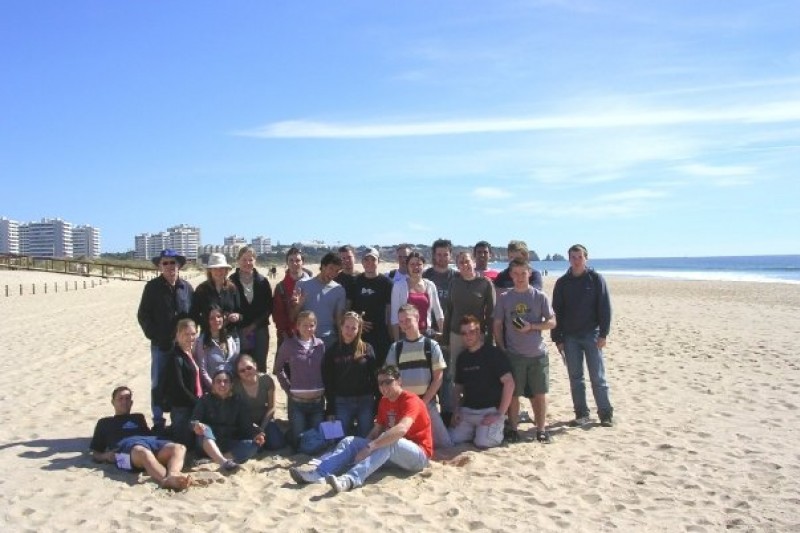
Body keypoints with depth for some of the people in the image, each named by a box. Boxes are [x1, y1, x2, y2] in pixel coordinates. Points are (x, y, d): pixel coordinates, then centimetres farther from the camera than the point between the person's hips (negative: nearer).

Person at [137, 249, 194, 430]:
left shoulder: (187, 287, 4)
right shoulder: (152, 287, 0)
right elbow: (143, 315, 1)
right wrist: (154, 335, -7)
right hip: (160, 344, -1)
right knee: (158, 383, 4)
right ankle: (158, 421, 13)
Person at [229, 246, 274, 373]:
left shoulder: (262, 281, 3)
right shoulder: (231, 281, -3)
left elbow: (269, 307, 4)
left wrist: (254, 324, -4)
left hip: (260, 330, 2)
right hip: (239, 331, -2)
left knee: (260, 366, 4)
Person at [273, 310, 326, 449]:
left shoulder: (320, 345, 0)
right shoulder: (289, 345, -5)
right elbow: (278, 369, 5)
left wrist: (324, 389, 1)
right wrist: (288, 388, 2)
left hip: (318, 400, 2)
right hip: (296, 401, -2)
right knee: (297, 442, 4)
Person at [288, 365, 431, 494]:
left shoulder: (411, 400, -17)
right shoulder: (384, 402, 10)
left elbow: (401, 429, -35)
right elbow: (376, 431, 6)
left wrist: (369, 447, -38)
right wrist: (363, 448, -12)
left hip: (418, 454, -8)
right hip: (391, 454, 8)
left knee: (388, 442, -38)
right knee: (350, 441, -6)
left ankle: (350, 480, -53)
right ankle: (317, 473, -28)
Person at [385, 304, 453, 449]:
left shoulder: (431, 345, 1)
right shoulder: (395, 348, 6)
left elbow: (438, 378, -2)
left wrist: (423, 402, -9)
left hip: (428, 403, -1)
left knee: (444, 443, -7)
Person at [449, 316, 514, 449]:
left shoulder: (493, 353, -8)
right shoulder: (462, 358, 11)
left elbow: (509, 383, -14)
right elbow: (458, 386, 19)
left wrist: (500, 414, -16)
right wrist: (456, 410, 3)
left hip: (490, 410, -5)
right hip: (467, 411, 5)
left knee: (483, 442, -24)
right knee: (452, 439, -13)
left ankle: (497, 430, 8)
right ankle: (475, 431, 14)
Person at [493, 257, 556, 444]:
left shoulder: (540, 297, 1)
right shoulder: (504, 298, 3)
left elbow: (552, 322, 1)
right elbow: (498, 325, 7)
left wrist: (531, 326, -14)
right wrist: (501, 349, -1)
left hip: (538, 353, 0)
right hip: (513, 354, 0)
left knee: (539, 393, 6)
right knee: (513, 393, 5)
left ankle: (541, 429, 17)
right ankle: (513, 429, 16)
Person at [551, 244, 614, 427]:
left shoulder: (596, 279, -1)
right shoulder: (562, 283, 5)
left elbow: (605, 308, -2)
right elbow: (557, 312, 6)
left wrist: (603, 334, -8)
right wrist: (557, 338, 1)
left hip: (591, 335, -2)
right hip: (569, 337, 3)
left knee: (598, 377, 1)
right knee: (575, 378, 7)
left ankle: (606, 414, 10)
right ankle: (581, 414, 15)